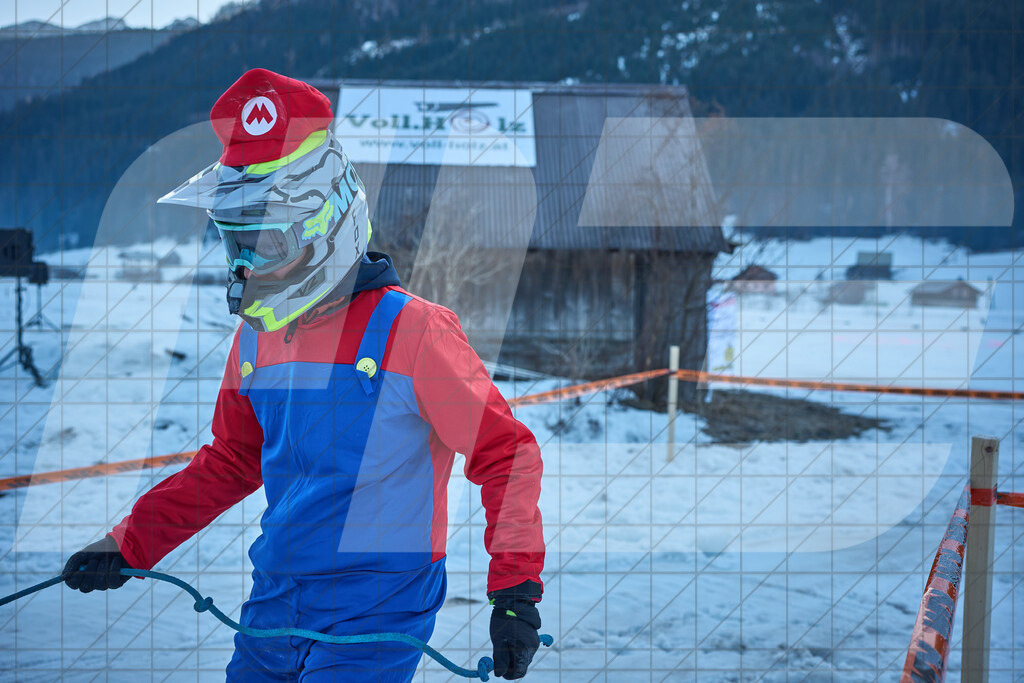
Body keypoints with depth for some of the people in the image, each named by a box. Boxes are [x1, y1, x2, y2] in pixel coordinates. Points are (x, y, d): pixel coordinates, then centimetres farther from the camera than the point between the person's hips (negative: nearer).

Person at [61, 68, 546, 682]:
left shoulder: (411, 331, -11)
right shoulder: (256, 337, 8)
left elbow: (507, 456, -9)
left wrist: (516, 589, -16)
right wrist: (130, 545, 17)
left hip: (375, 619, -6)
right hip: (275, 604, 6)